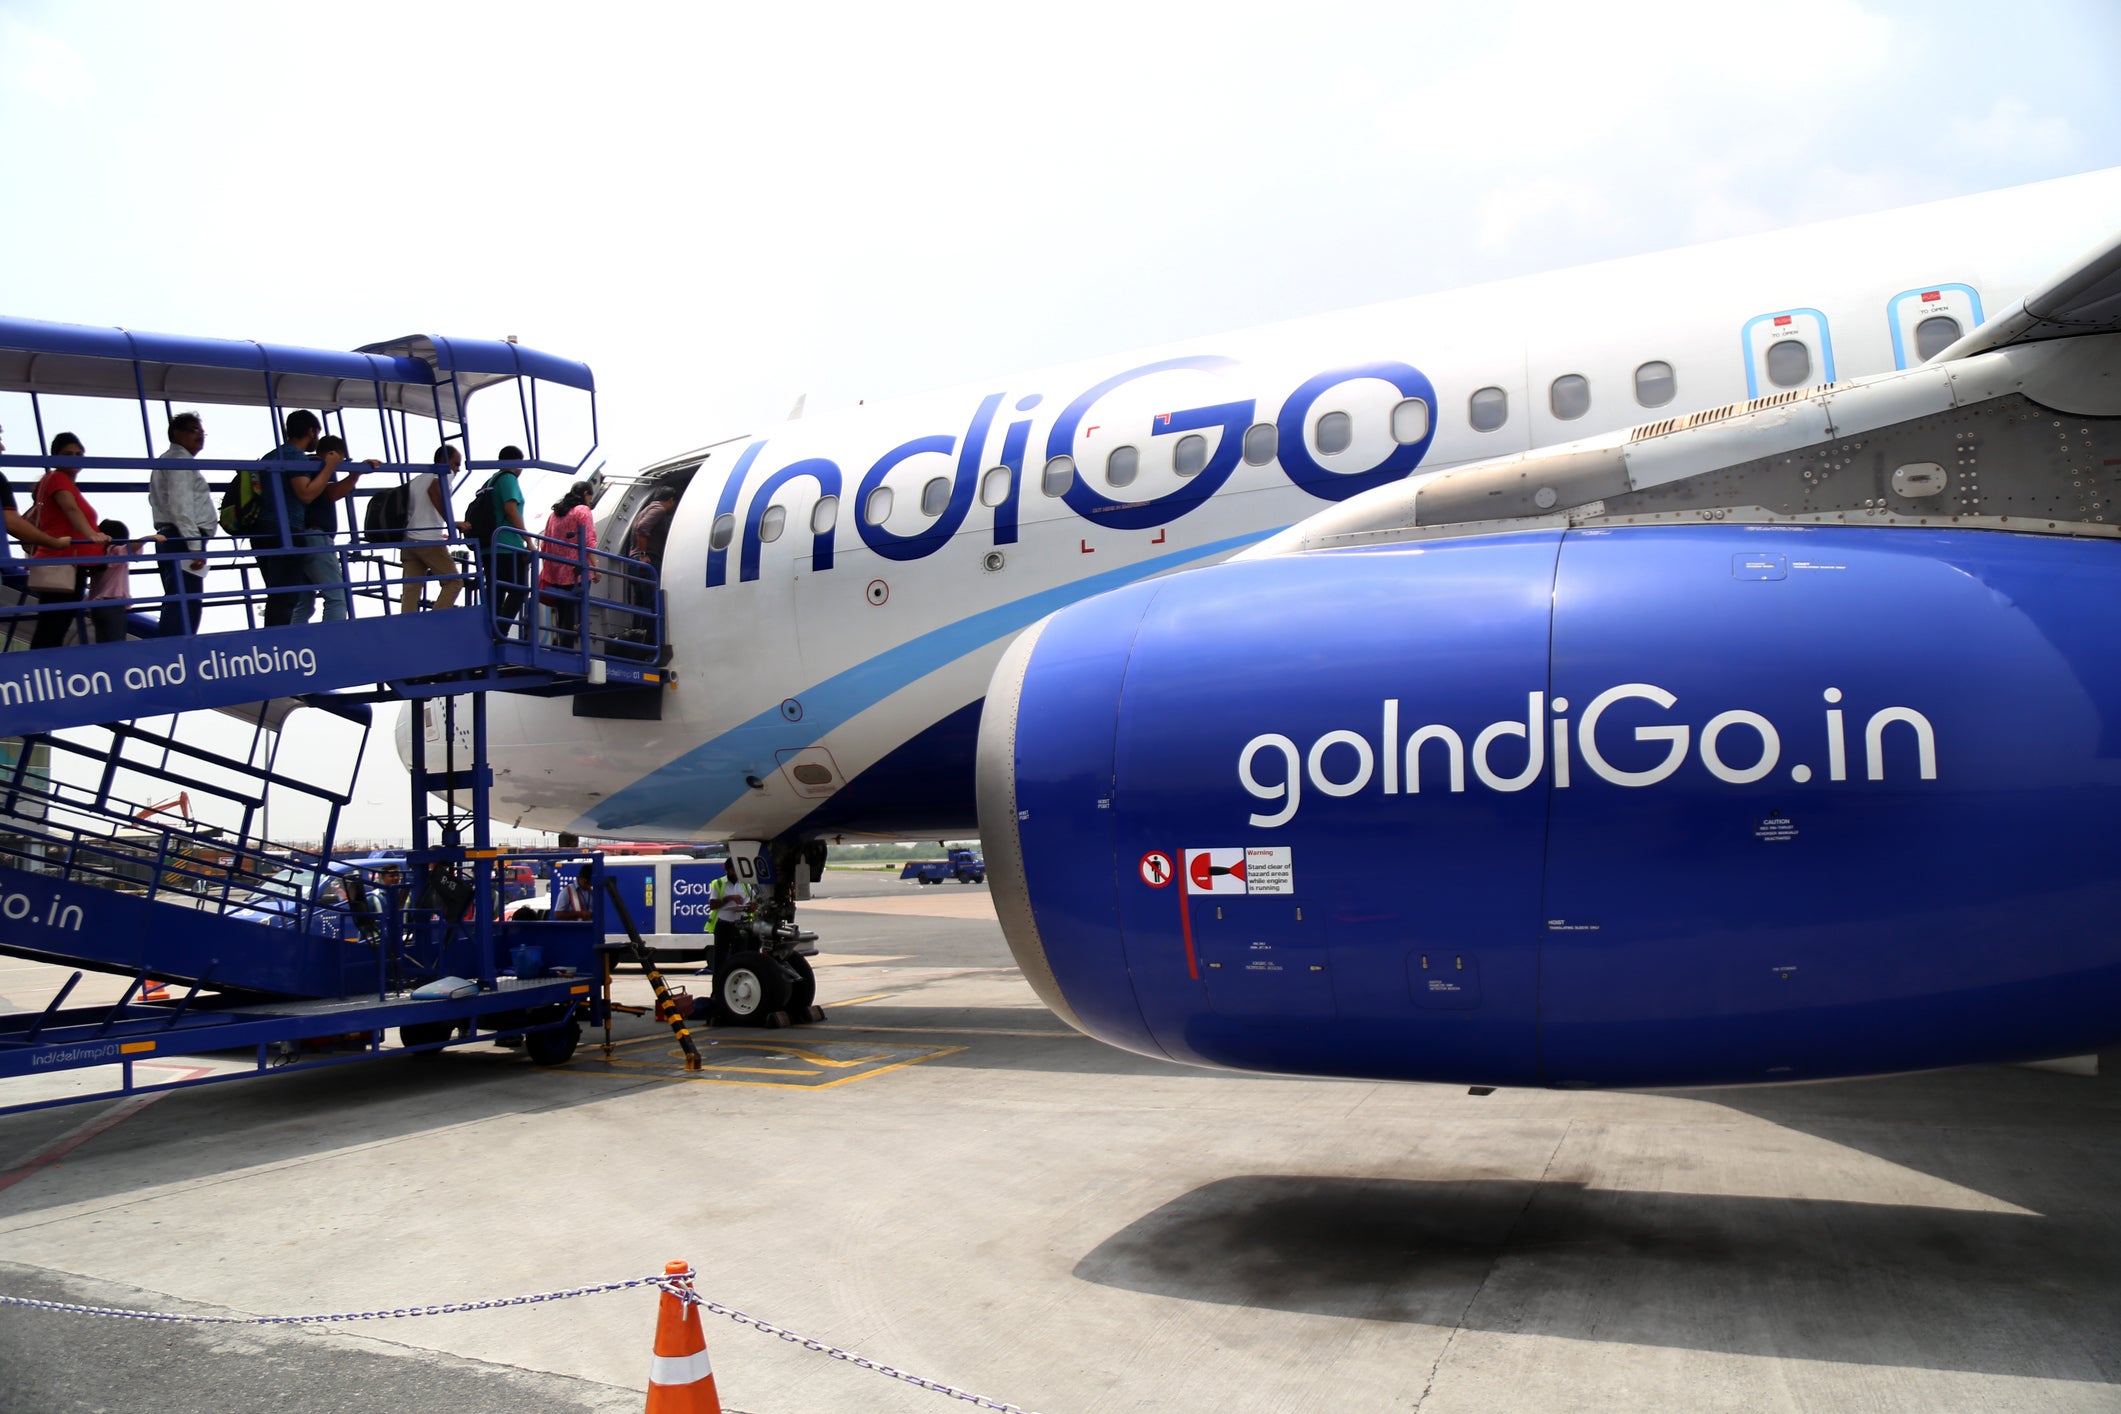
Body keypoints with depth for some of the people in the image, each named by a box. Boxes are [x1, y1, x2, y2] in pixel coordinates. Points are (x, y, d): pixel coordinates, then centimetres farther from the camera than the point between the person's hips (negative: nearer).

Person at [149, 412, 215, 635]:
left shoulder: (168, 461, 27)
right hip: (184, 541, -11)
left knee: (176, 608, 9)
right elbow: (181, 506, -16)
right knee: (186, 609, -17)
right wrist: (195, 546, -22)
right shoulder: (180, 461, -5)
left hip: (172, 541, 11)